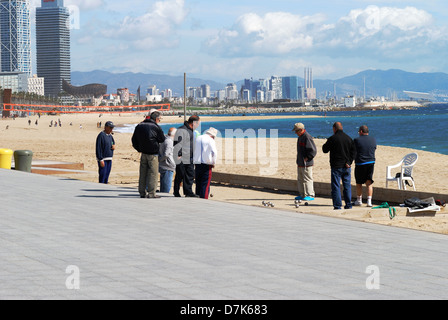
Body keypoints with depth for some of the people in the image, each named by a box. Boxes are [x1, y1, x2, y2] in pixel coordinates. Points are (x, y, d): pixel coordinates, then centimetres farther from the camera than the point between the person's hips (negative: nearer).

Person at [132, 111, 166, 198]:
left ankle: (142, 192, 13)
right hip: (153, 153, -6)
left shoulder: (139, 126, 9)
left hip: (143, 152, 6)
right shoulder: (156, 127, -11)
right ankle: (151, 193, -4)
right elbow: (162, 139, -3)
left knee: (143, 173, 11)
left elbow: (134, 140, 13)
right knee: (153, 173, -2)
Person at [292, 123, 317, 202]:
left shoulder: (307, 137, -18)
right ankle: (302, 195, 21)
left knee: (307, 179, -6)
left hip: (306, 163, -10)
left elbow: (313, 151, -21)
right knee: (300, 179, 14)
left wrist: (307, 158, -17)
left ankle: (310, 195, -1)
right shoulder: (301, 137, 14)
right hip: (300, 163, 10)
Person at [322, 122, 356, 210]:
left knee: (336, 186, 0)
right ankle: (348, 205, 13)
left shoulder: (332, 139, -10)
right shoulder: (349, 138, 6)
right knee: (347, 186, 12)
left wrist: (324, 145, 19)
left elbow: (325, 150, -1)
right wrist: (349, 162, 0)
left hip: (336, 166, -5)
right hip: (347, 166, 5)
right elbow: (353, 151, 4)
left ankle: (337, 205, -4)